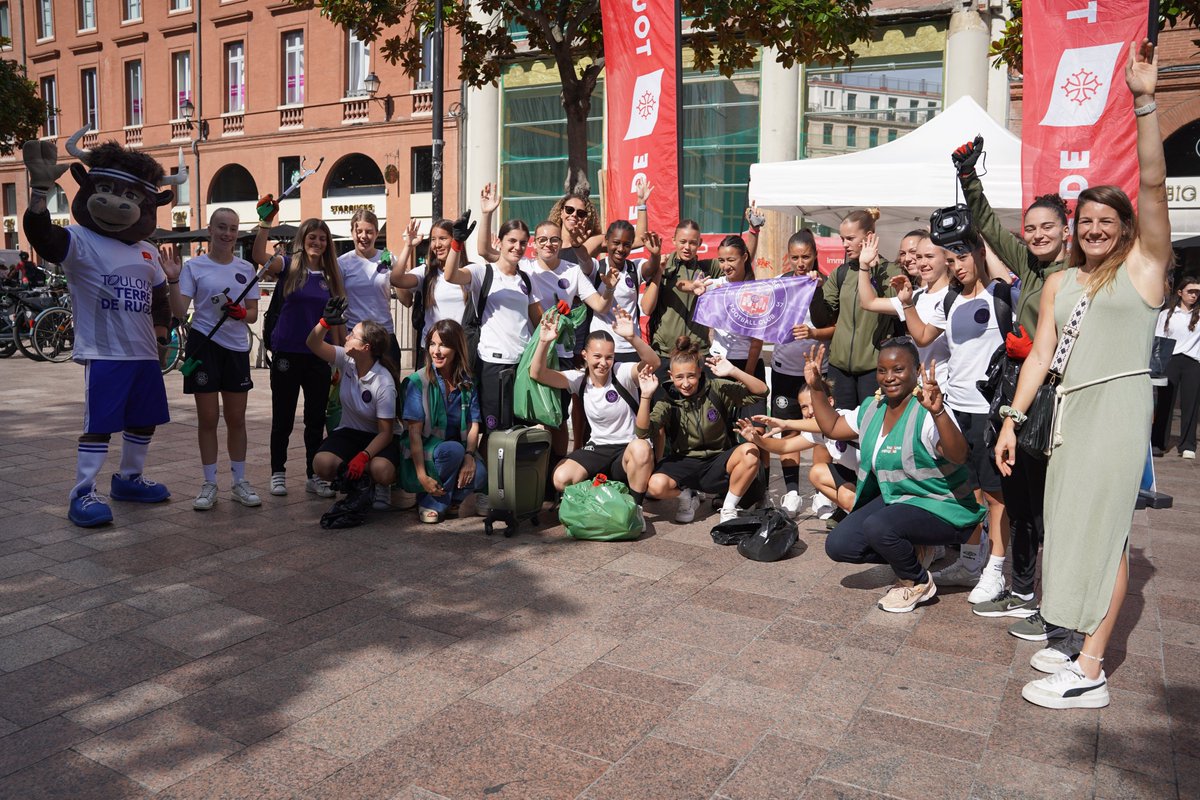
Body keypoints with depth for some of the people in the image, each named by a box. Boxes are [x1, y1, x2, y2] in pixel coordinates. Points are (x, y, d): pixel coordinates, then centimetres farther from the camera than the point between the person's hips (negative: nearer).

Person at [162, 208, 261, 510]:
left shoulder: (246, 268, 8)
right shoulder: (194, 266, -2)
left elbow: (253, 314, 8)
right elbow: (179, 312, -7)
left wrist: (241, 313, -13)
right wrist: (173, 279, -19)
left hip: (237, 348, 3)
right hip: (204, 345, -3)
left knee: (237, 419, 8)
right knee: (207, 419, 4)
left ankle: (240, 482, 18)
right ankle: (209, 485, 14)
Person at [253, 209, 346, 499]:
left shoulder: (331, 276, 7)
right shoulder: (289, 267, -2)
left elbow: (334, 320, 9)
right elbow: (260, 256, -23)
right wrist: (265, 222, -33)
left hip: (319, 356, 3)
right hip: (287, 354, -3)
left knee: (316, 419, 9)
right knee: (283, 418, 7)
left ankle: (314, 475, 18)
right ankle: (278, 473, 20)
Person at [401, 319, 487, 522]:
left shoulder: (467, 383, 4)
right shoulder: (418, 381, -9)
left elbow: (474, 424, -1)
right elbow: (414, 431, -14)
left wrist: (469, 456, -21)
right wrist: (422, 476, -22)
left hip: (458, 451, 3)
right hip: (425, 453, -3)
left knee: (479, 474, -28)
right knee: (453, 449, -34)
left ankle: (450, 499, 4)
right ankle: (429, 503, -10)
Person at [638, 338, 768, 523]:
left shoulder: (717, 389, -8)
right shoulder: (668, 401, -7)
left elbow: (761, 392, -13)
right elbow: (643, 432, -19)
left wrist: (733, 371, -27)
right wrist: (646, 396, -30)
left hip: (718, 463, 0)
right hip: (684, 464, 0)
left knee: (750, 452, -31)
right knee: (656, 485, -31)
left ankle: (729, 507, -7)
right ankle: (687, 497, 8)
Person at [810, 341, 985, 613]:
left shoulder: (926, 413, -22)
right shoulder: (873, 407, 3)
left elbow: (959, 456, -37)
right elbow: (832, 428, 15)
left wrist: (938, 412, -53)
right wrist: (816, 387, 4)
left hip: (940, 507, -8)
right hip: (895, 499, 8)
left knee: (877, 527, -34)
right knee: (838, 545, -4)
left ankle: (918, 583, -4)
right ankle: (913, 554, 15)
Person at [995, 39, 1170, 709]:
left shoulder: (1143, 264, 1)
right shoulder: (1061, 282, 14)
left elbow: (1153, 183, -10)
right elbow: (1041, 354, 10)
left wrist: (1144, 101, -17)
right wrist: (1012, 419, 4)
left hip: (1121, 408, -5)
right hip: (1070, 410, 5)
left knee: (1104, 530, -6)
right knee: (1076, 526, 8)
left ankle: (1090, 674, -2)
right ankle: (1084, 640, 19)